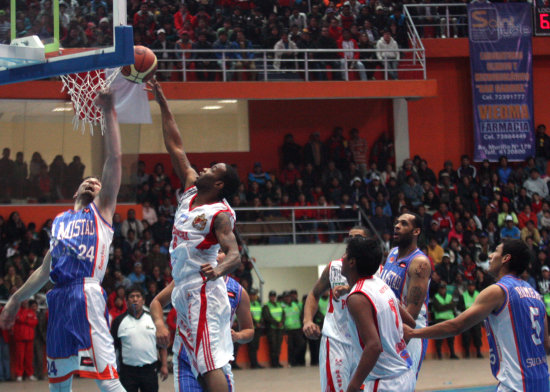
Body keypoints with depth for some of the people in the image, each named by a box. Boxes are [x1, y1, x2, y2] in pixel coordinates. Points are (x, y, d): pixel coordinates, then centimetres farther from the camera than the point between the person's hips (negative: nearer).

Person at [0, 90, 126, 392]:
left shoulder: (100, 211, 9)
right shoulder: (60, 221, 26)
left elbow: (114, 159, -1)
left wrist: (108, 112, -5)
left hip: (86, 296, -6)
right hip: (59, 299, 6)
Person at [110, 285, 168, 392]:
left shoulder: (153, 319, 7)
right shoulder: (119, 321, 3)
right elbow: (112, 346, 3)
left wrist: (164, 365, 1)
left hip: (149, 370, 1)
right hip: (128, 371, -1)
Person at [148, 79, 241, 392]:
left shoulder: (220, 214, -12)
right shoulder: (191, 190, 11)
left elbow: (235, 254, -21)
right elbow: (175, 147, 17)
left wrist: (218, 270, -44)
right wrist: (162, 103, 17)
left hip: (203, 293, -9)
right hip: (187, 293, 9)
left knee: (211, 366, -16)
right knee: (215, 365, 9)